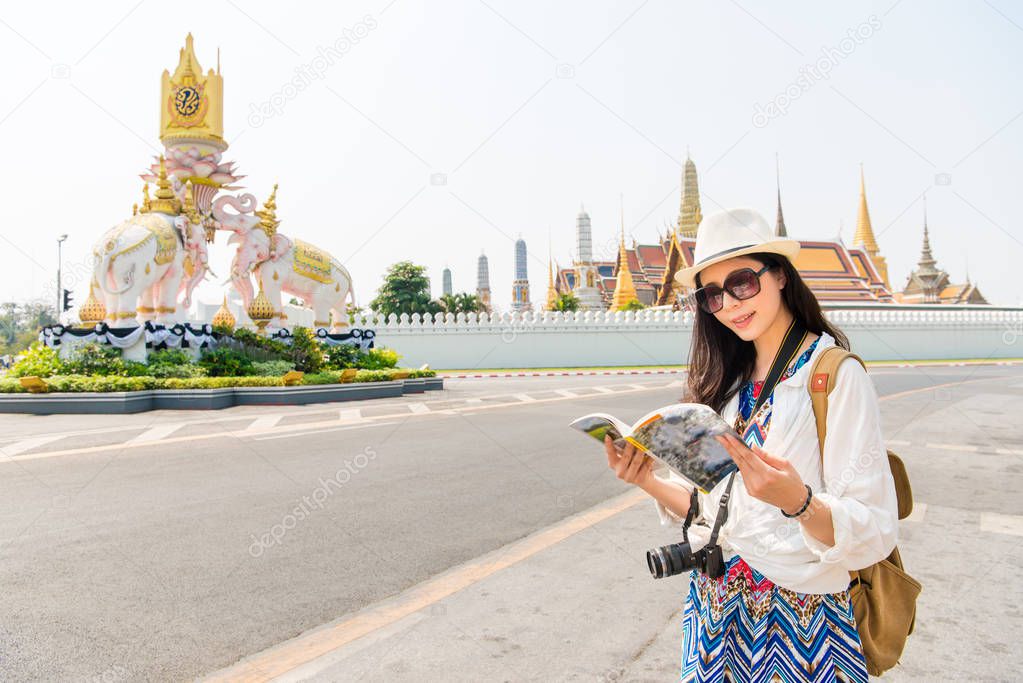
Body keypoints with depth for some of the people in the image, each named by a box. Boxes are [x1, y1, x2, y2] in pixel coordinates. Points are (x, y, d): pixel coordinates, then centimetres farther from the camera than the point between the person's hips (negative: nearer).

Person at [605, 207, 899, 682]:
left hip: (799, 614, -5)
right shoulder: (727, 383, 3)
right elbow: (710, 508, 5)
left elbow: (876, 532, -17)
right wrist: (650, 482, -11)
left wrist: (798, 500, -34)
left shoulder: (835, 376, -14)